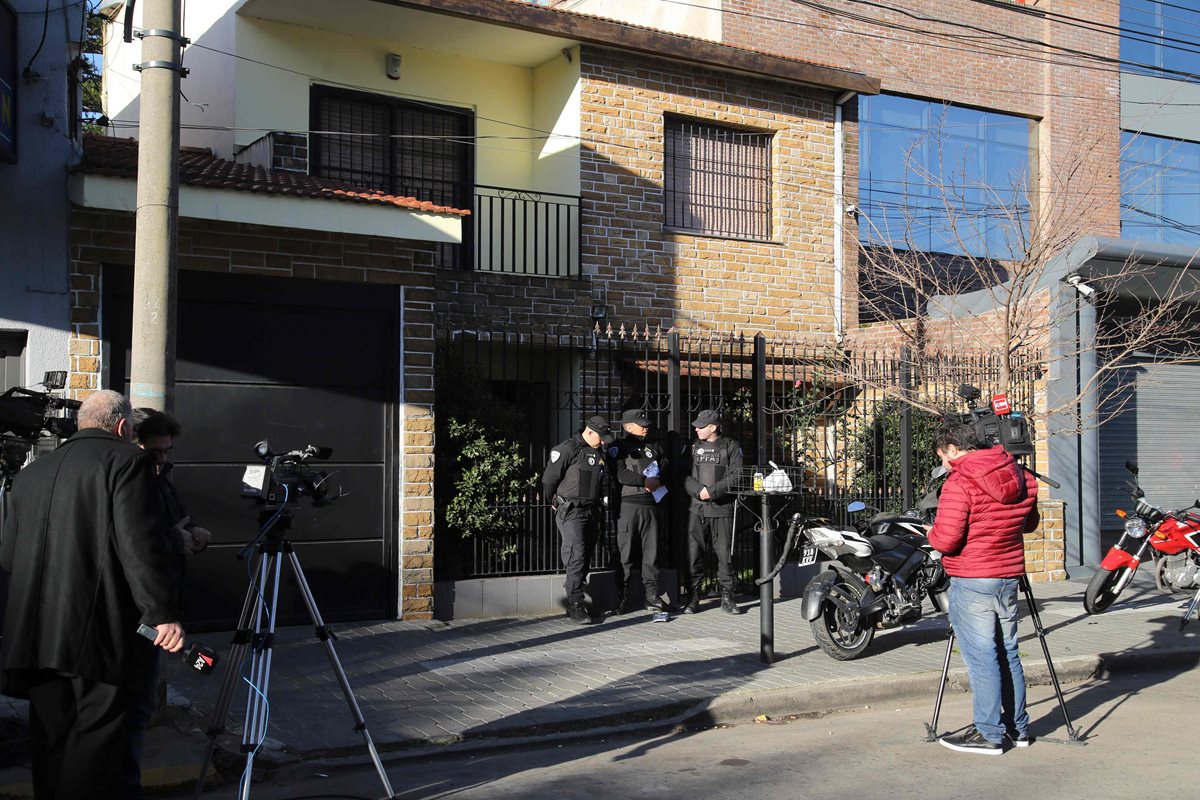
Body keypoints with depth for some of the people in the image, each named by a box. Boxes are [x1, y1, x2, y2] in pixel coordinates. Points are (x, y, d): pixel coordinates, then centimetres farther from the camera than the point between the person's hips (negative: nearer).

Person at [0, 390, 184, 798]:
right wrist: (163, 613, -16)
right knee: (98, 739, -2)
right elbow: (141, 545, -15)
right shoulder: (127, 460, -5)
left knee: (51, 740, 14)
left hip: (37, 634, 7)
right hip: (101, 632, -6)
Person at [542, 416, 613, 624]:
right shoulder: (568, 449, -10)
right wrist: (553, 503, 2)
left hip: (591, 511, 7)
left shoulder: (601, 454, 13)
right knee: (576, 556, -13)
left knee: (586, 557, 9)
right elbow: (549, 478, -7)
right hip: (571, 512, -7)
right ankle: (575, 605, -13)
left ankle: (574, 601, 18)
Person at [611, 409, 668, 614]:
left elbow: (666, 469, 14)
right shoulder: (619, 447, 0)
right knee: (625, 553, -1)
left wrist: (657, 482, -6)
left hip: (652, 504, 5)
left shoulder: (654, 446, 18)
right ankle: (624, 596, 6)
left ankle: (652, 595, 11)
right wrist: (645, 481, -14)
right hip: (628, 504, -4)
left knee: (651, 551, 5)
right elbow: (620, 474, -13)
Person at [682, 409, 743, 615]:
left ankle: (727, 598, 11)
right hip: (697, 508, 2)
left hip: (722, 508, -2)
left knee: (725, 554, 2)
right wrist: (699, 490, -12)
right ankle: (693, 598, 6)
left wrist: (713, 491, -14)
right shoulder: (693, 446, 12)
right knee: (693, 554, -2)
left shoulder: (731, 446, 4)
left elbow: (736, 475, -6)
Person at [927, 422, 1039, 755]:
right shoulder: (1022, 477, 8)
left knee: (981, 658, -2)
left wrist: (931, 533, 0)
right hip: (1009, 577, 8)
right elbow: (1029, 523, 20)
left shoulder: (959, 484, -16)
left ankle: (988, 734, 3)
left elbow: (945, 540, -20)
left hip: (972, 581, -7)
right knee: (1007, 654, 16)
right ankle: (1017, 727, 23)